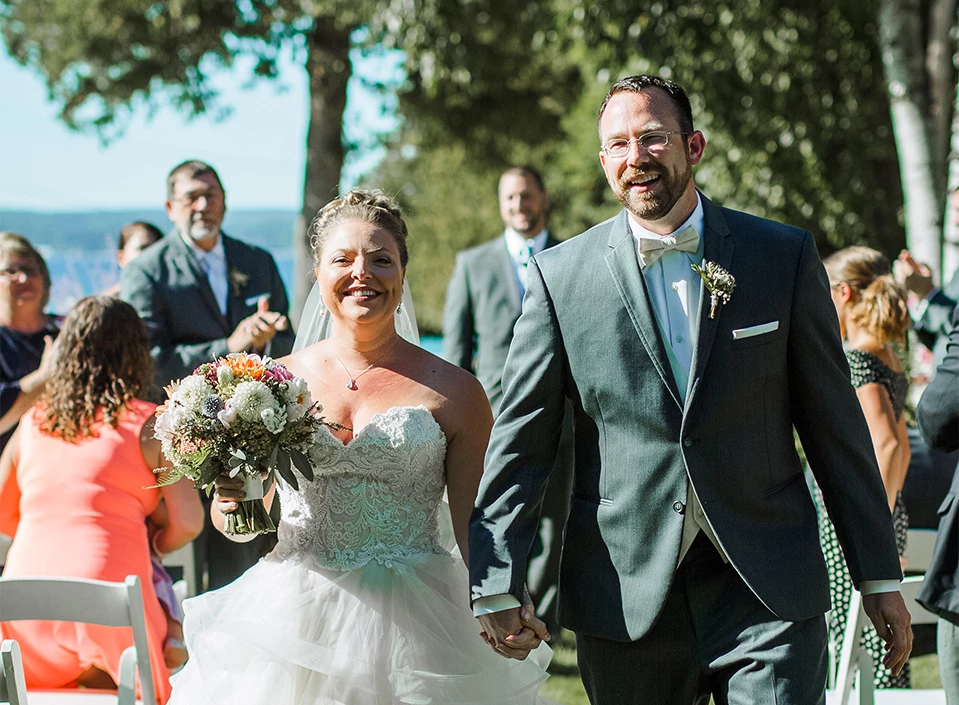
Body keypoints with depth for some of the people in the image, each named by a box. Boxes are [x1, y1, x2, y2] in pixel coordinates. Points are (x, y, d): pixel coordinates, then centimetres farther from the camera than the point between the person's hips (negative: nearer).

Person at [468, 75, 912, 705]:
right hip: (627, 598, 0)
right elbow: (521, 439, 3)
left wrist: (879, 575, 6)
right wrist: (496, 584, -4)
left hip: (770, 587, 0)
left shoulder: (786, 256, 3)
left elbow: (835, 422, 5)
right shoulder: (560, 276, 2)